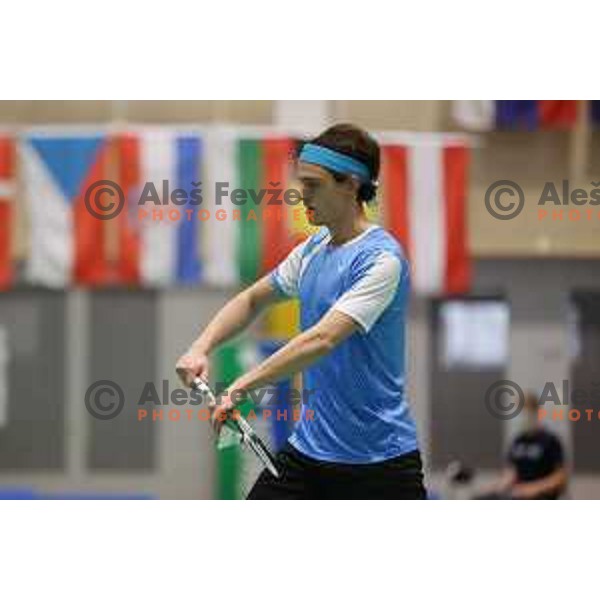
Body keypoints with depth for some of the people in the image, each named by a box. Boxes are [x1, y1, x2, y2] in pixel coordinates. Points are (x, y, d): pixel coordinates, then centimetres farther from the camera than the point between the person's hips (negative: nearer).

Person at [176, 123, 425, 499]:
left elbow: (323, 339, -28)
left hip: (381, 460, -7)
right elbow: (254, 299, 21)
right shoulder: (314, 249, 8)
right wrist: (202, 348, 2)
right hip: (310, 450, 7)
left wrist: (242, 387, -32)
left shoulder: (381, 259, -18)